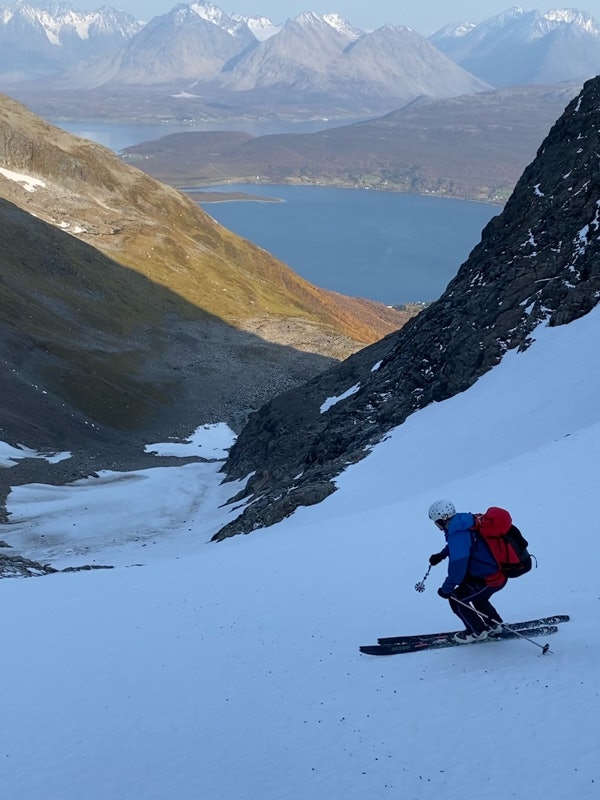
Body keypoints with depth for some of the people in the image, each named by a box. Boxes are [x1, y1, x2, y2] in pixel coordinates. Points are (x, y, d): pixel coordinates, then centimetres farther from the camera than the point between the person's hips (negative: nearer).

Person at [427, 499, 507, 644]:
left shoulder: (458, 535, -27)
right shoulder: (464, 523, 1)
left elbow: (457, 568, -26)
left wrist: (446, 589, -13)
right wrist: (442, 554, 28)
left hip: (490, 579, -9)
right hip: (500, 572, 9)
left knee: (456, 599, 4)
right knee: (473, 594, 30)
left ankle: (477, 632, 20)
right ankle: (493, 624, 42)